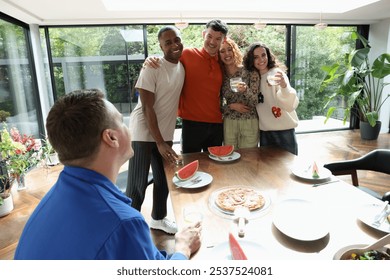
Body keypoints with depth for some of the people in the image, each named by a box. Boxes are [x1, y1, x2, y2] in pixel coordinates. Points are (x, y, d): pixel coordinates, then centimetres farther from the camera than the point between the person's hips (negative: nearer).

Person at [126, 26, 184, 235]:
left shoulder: (182, 66, 5)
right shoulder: (152, 67, -15)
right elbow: (147, 108, -17)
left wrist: (165, 139, 8)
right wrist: (159, 143, -19)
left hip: (166, 133, 7)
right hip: (144, 133, -7)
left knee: (163, 180, 17)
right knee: (137, 185, 2)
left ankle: (158, 218, 37)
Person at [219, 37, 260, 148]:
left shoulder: (249, 72, -3)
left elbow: (255, 101, -9)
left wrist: (245, 90, -28)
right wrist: (231, 106, -11)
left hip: (249, 122, -2)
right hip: (229, 123, 2)